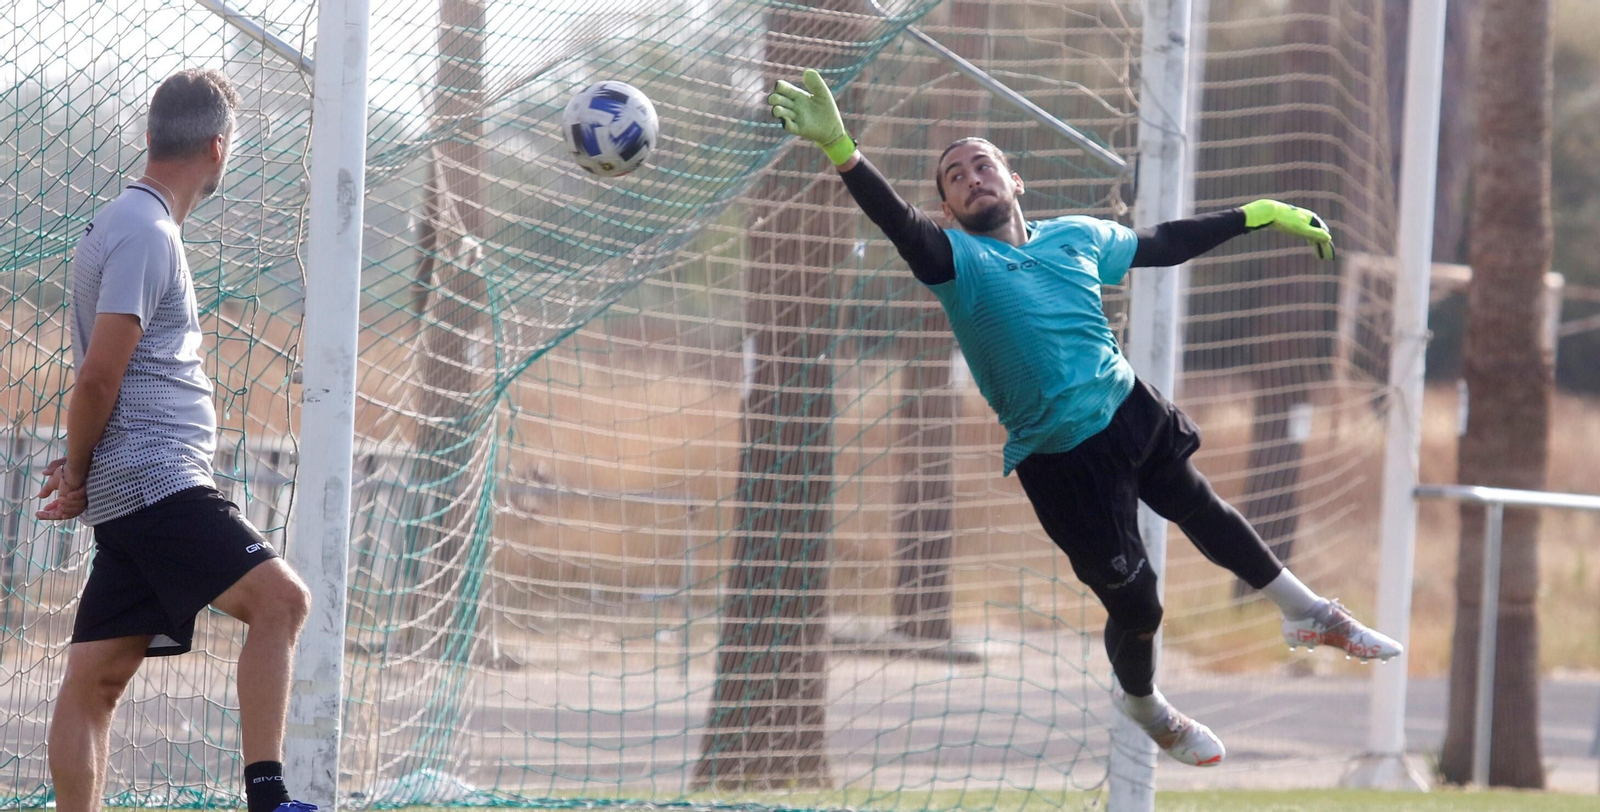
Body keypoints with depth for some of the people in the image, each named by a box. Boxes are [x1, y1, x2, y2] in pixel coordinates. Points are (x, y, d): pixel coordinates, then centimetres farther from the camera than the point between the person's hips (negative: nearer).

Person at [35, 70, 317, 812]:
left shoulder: (130, 224, 20)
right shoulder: (145, 234, -11)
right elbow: (98, 376, -15)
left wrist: (79, 471, 16)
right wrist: (79, 476, -3)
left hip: (131, 497, 10)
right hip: (155, 481, -10)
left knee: (96, 676, 7)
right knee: (278, 597, -20)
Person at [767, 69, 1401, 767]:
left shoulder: (1076, 237, 3)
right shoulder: (956, 258, -13)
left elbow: (1165, 244, 18)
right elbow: (902, 227, -32)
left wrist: (1260, 215, 19)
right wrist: (840, 151, -51)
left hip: (1132, 410, 4)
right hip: (1060, 459, -4)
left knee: (1204, 512, 24)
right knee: (1135, 604, 4)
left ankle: (1310, 615, 48)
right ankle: (1141, 704, 36)